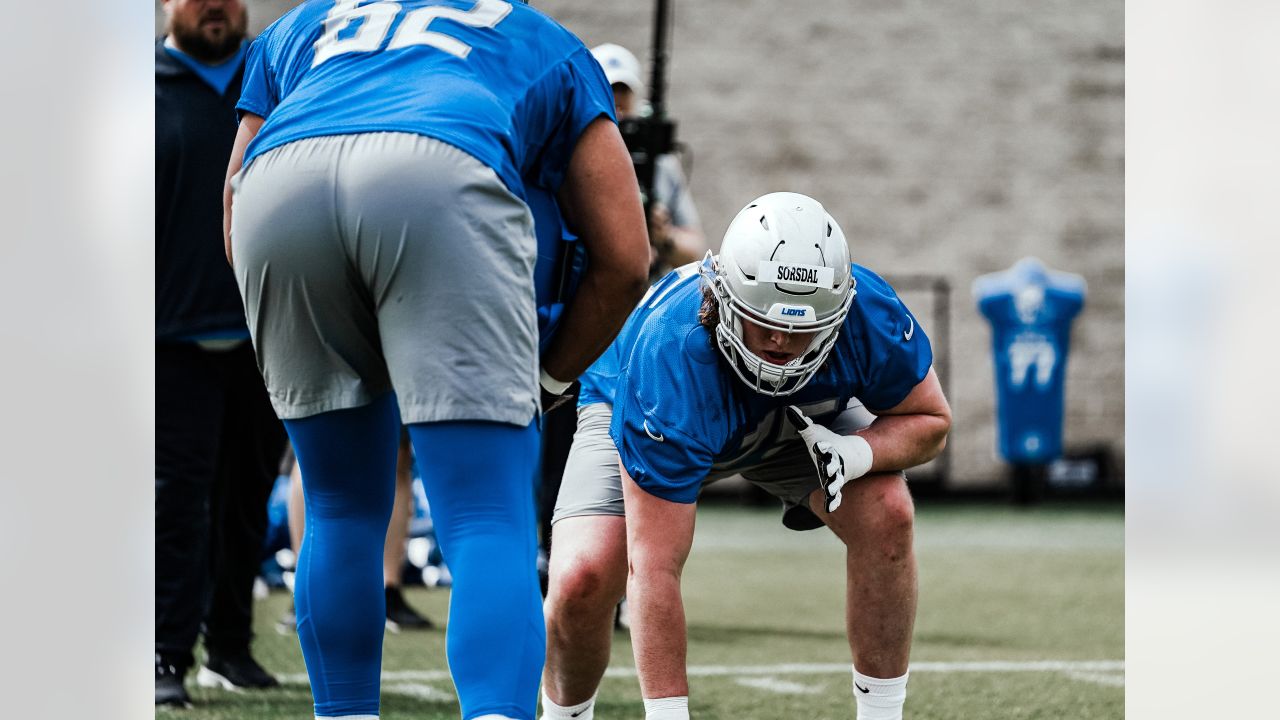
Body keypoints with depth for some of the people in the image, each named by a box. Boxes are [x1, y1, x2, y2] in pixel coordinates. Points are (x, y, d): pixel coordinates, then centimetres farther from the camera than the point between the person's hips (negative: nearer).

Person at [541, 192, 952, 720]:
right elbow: (654, 568, -43)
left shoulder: (869, 315, -35)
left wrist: (858, 452, -37)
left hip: (804, 417, 3)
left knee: (886, 517, -23)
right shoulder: (674, 358, -45)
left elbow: (930, 420, -13)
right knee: (583, 579, -25)